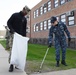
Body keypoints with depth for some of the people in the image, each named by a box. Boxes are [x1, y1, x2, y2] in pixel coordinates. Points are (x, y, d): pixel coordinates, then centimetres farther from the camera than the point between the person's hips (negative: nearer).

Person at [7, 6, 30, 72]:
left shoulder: (25, 19, 15)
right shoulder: (15, 15, 1)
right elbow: (8, 23, -1)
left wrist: (24, 36, 8)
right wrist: (12, 30, -15)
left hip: (21, 36, 5)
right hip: (14, 35, -5)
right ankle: (11, 64, -7)